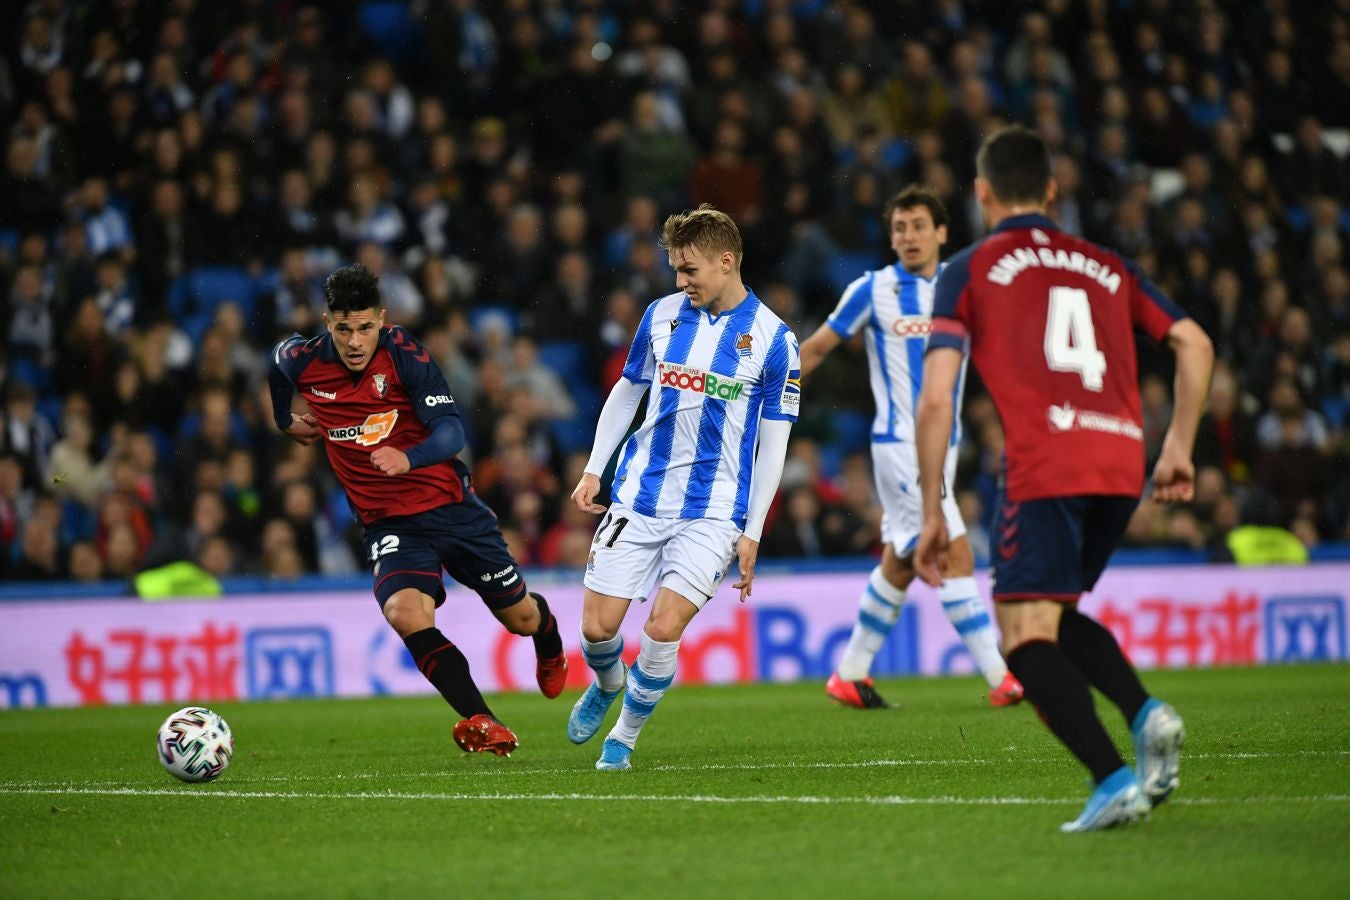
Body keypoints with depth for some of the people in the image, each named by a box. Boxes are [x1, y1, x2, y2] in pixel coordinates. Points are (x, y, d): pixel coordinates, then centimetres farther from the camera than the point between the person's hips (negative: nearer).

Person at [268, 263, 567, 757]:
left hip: (451, 506, -1)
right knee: (405, 614, -29)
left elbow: (451, 430, -22)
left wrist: (408, 458, -40)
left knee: (520, 616, 13)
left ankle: (548, 643, 51)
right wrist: (286, 422, 30)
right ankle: (478, 721, -29)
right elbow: (278, 358, 19)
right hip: (389, 525, 1)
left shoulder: (403, 353, -17)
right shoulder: (303, 361, -8)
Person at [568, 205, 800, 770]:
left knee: (663, 630, -15)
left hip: (712, 512, -3)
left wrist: (752, 532, -4)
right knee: (597, 625, -2)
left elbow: (773, 442, -2)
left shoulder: (773, 339, -5)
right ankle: (608, 684, 33)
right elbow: (627, 390, 18)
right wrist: (594, 469, 12)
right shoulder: (662, 315, 4)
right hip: (639, 497, 3)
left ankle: (625, 734, 9)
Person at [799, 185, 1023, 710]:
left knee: (901, 563, 12)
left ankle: (850, 674, 24)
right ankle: (1000, 679, -14)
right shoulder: (873, 290, -4)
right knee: (954, 554, -14)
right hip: (900, 443, -6)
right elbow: (817, 348, 4)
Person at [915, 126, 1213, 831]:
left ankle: (1113, 778, -22)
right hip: (1123, 463, 5)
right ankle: (1146, 714, -1)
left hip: (1043, 462, -5)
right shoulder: (1104, 265, 23)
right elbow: (1194, 343, 17)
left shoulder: (969, 271, 11)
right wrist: (1179, 448, 22)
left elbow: (935, 399, 1)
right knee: (1055, 616, 23)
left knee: (1026, 636, -4)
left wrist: (932, 514, 4)